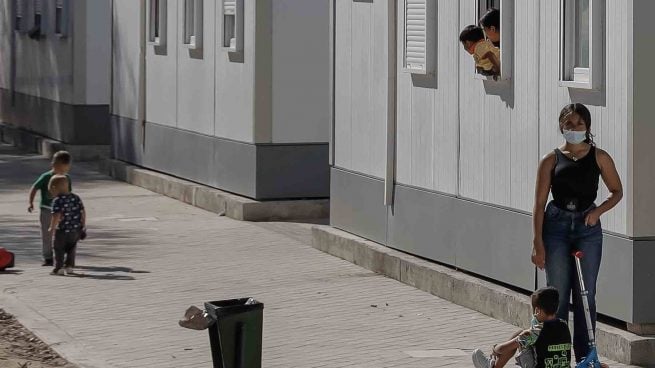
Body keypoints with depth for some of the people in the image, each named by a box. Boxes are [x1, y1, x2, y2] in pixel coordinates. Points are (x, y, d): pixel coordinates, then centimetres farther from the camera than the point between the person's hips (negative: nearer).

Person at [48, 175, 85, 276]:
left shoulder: (57, 200, -15)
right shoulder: (76, 197, 5)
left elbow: (56, 216, -23)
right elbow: (83, 212, 7)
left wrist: (52, 227, -10)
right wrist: (83, 226, 16)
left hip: (63, 230, -6)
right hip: (76, 230, 6)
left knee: (59, 249, 8)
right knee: (71, 249, 20)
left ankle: (59, 268, 6)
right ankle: (69, 266, 21)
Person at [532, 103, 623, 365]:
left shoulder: (599, 157, 3)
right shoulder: (551, 160, 1)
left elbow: (617, 191, 12)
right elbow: (539, 203, -1)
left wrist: (598, 211, -6)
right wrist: (538, 243, -7)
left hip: (587, 227, 0)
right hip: (557, 226, 0)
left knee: (585, 296, 2)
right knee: (557, 295, 2)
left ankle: (585, 357, 8)